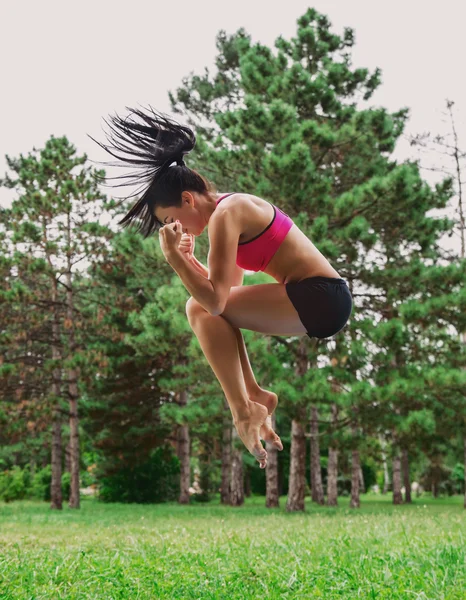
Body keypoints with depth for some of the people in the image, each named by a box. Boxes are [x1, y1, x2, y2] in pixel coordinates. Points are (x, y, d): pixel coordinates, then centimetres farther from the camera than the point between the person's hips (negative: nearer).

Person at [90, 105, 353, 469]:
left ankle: (243, 409, -10)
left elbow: (215, 299, -20)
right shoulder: (233, 208, 16)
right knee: (211, 311, 17)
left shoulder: (224, 215, -13)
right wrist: (188, 258, 7)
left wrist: (172, 255, -16)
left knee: (201, 310, -10)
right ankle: (255, 396, 13)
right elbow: (230, 291, 17)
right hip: (320, 299, 10)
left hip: (320, 300, -10)